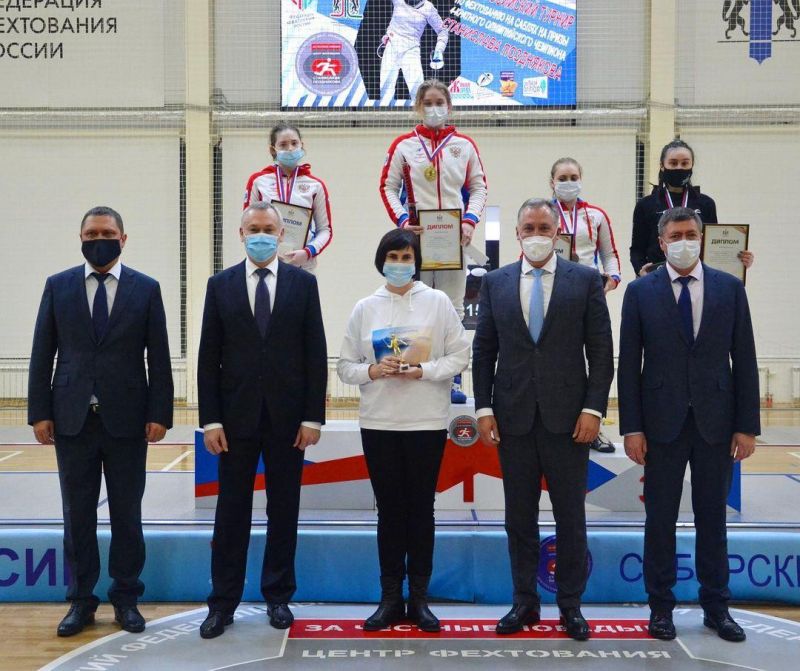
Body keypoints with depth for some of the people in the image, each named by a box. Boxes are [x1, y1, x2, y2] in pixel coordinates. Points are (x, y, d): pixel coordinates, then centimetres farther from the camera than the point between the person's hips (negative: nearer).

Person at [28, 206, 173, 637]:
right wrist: (39, 413, -2)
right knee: (77, 514, 7)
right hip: (72, 419, 1)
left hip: (126, 419, -1)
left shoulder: (146, 289, 2)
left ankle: (126, 599, 19)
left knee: (127, 514, 7)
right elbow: (42, 355, 4)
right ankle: (81, 601, 19)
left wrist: (159, 414, -5)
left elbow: (158, 358, 1)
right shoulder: (58, 286, 5)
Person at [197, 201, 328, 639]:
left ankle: (278, 596, 21)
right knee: (231, 511, 5)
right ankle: (223, 602, 14)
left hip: (287, 416, 0)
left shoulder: (303, 283, 3)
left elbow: (316, 355, 1)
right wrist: (210, 419, -4)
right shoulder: (220, 285, 4)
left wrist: (313, 417, -5)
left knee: (284, 509, 8)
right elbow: (208, 358, 2)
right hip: (236, 415, 0)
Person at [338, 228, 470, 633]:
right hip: (378, 422, 1)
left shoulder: (437, 302, 1)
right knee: (389, 509, 7)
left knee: (421, 508, 6)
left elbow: (459, 356, 0)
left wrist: (422, 371, -14)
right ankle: (390, 598, 16)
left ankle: (419, 598, 16)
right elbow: (346, 366, 6)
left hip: (427, 421, -1)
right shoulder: (365, 308, 5)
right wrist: (372, 371, -13)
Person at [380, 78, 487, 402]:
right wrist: (402, 220, -10)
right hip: (416, 233, -1)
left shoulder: (464, 144, 8)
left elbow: (478, 187, 10)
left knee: (453, 306, 2)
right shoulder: (404, 144, 4)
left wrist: (470, 220, -5)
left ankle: (452, 379, 7)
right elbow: (388, 186, 3)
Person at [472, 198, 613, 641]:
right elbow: (483, 350, 7)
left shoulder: (585, 280, 2)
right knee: (519, 517, 9)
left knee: (570, 517, 6)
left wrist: (593, 408, -8)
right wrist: (483, 408, 0)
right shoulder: (496, 282, 7)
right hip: (513, 418, 2)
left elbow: (600, 350, 0)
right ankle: (524, 602, 21)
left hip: (567, 417, -2)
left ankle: (570, 605, 18)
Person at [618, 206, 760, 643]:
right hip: (663, 422, -1)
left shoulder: (730, 288, 4)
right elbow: (629, 364, -1)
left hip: (716, 422, 1)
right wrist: (631, 428, -6)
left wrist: (747, 426, -2)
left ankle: (716, 607, 23)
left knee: (712, 518, 10)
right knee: (660, 519, 7)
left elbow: (744, 360, 3)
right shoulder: (640, 292, 1)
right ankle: (661, 606, 19)